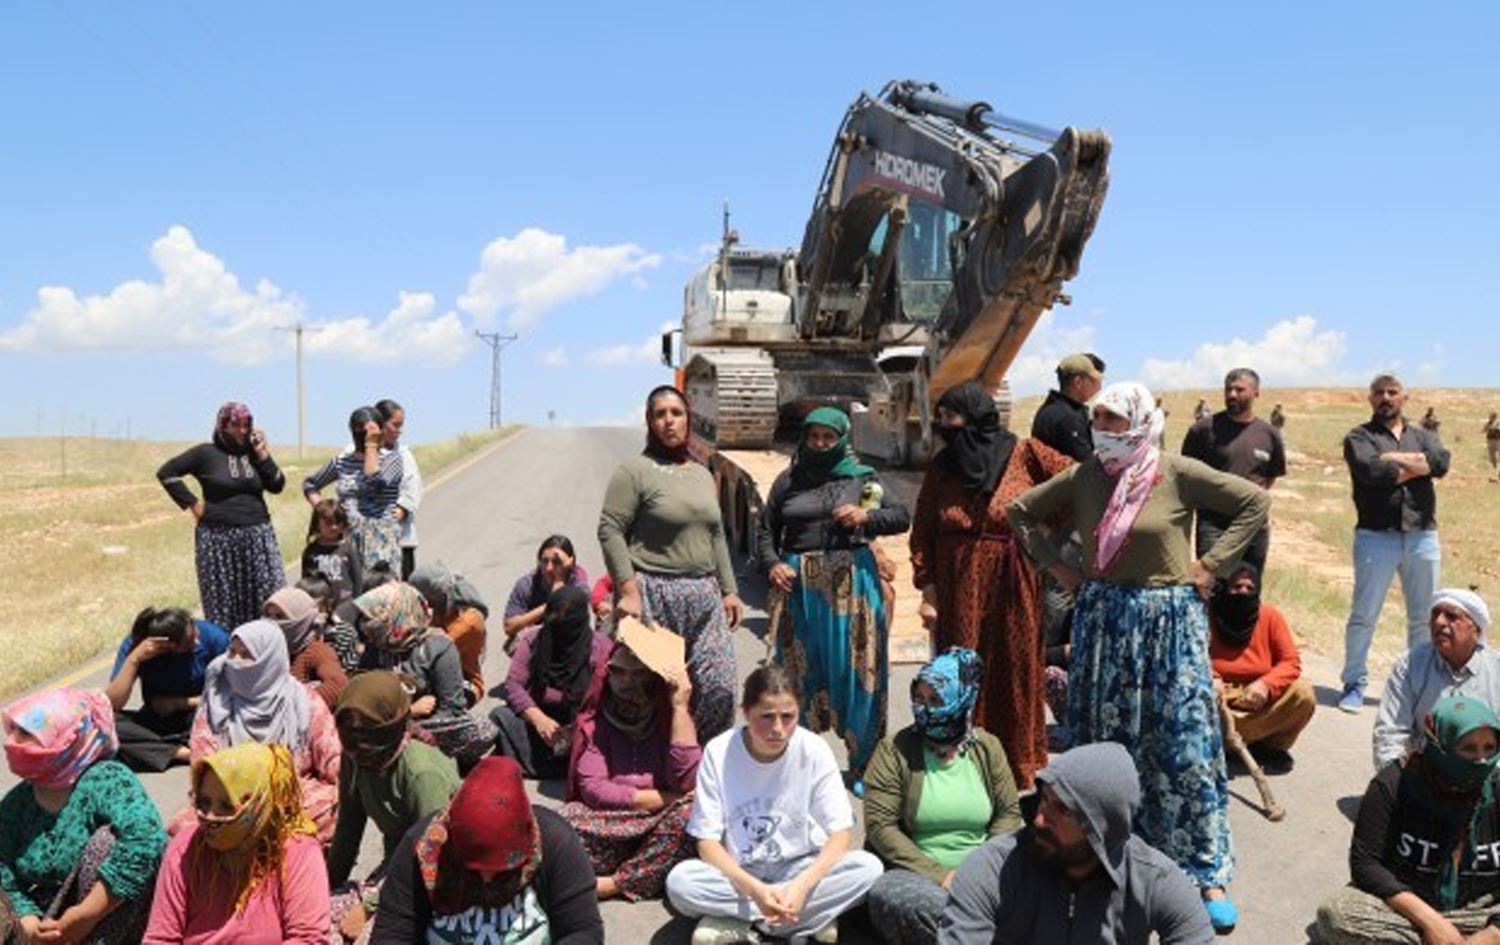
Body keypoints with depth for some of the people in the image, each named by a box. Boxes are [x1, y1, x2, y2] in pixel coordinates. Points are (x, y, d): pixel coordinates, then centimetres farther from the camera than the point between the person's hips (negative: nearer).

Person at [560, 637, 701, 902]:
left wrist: (680, 706, -16)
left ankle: (614, 884, -23)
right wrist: (664, 799, -11)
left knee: (692, 810, -32)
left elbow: (686, 782, -14)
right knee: (569, 819, -31)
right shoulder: (594, 721, 2)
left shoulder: (671, 717, 1)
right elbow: (592, 788, -9)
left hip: (659, 831, 1)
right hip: (608, 827, -1)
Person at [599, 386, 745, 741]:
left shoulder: (703, 475, 17)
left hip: (704, 594, 6)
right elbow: (610, 530, -9)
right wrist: (628, 590, -17)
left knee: (719, 687, 1)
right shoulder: (634, 471, -4)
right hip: (654, 595, -6)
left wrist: (729, 591, 16)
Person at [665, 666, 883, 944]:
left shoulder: (815, 750, -13)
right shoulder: (718, 752, -15)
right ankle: (810, 918, -19)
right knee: (679, 881, -31)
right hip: (737, 872, -1)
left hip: (799, 868, 1)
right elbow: (707, 841, -14)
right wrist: (753, 888, -31)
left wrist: (802, 884, -32)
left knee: (869, 868, -26)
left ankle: (736, 920, -19)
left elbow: (840, 832, -14)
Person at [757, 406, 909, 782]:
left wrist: (866, 515, -10)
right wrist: (772, 564, -3)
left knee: (857, 670, 0)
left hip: (852, 583, -1)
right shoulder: (789, 480, 11)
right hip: (799, 585, 1)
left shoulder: (863, 478, 9)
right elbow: (766, 529, 14)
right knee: (801, 670, 6)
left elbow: (902, 517, 7)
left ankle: (863, 764, 11)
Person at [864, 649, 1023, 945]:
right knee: (893, 897, -35)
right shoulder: (894, 750, -6)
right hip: (917, 871, -2)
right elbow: (880, 826, -10)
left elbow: (1009, 813, 7)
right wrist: (938, 874, -16)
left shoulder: (987, 747, 4)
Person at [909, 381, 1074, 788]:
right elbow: (922, 532, 3)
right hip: (959, 592, 2)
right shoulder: (941, 467, 4)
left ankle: (1021, 770, 21)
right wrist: (927, 587, -3)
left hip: (1014, 587, -2)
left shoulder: (1025, 455, -5)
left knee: (1017, 676, 7)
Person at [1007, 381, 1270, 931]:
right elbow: (1021, 512, 13)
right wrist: (1053, 565, 6)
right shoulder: (1081, 478, 1)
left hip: (1170, 621, -3)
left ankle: (1208, 874, 10)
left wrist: (1210, 564, -7)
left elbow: (1255, 502, -5)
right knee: (1104, 740, 11)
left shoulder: (1178, 474, -9)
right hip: (1104, 618, 3)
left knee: (1185, 746, -2)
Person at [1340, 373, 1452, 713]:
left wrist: (1392, 459, -9)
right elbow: (1369, 470, -16)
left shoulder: (1423, 437, 16)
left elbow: (1441, 463, -6)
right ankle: (1354, 684, 8)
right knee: (1364, 615, -1)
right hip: (1376, 536, -4)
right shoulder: (1359, 437, 5)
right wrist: (1416, 467, -6)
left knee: (1424, 617, 10)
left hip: (1422, 536, 4)